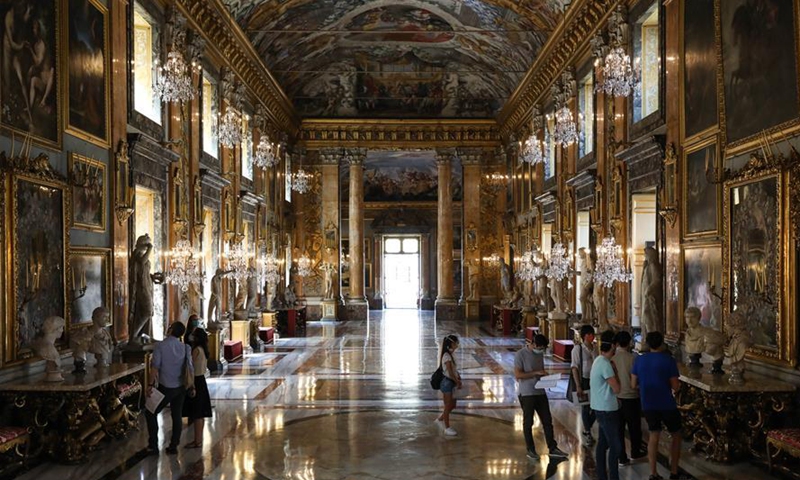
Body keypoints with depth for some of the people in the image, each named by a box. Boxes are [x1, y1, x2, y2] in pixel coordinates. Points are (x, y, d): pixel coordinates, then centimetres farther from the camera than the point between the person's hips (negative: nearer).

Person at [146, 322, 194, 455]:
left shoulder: (161, 345, -11)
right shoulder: (185, 348, 0)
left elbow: (155, 366, -14)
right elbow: (190, 367, 1)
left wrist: (151, 384, -9)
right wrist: (192, 386, 9)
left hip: (165, 387, -4)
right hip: (181, 387, 4)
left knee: (150, 413, 10)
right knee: (177, 416, 13)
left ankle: (153, 445, 8)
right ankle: (174, 446, 17)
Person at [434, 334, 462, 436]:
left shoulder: (450, 355, 10)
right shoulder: (447, 356, -19)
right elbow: (450, 372, -21)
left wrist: (458, 378, 1)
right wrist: (458, 382, -13)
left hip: (451, 382, 9)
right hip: (447, 383, -9)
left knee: (452, 405, 16)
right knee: (448, 407, 1)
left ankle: (440, 419, 33)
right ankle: (447, 428, 12)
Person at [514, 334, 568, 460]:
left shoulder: (540, 354, 8)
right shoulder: (521, 355, -14)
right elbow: (517, 375, -18)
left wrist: (545, 375, -2)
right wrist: (536, 373, -21)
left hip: (540, 392, 7)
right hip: (526, 393, -7)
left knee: (547, 420, 8)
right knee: (528, 422, 5)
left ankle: (552, 448, 17)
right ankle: (530, 450, 16)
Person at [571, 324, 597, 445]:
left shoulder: (596, 348, 3)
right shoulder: (578, 349, -10)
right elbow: (574, 368, -10)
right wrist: (578, 386, -14)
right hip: (584, 381, -4)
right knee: (586, 407, 6)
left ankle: (587, 430, 28)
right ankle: (587, 433, 23)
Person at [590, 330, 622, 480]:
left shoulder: (599, 361, 9)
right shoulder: (605, 364, -22)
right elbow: (616, 389, -18)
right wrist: (615, 371, -8)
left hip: (601, 408, 9)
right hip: (607, 410, -9)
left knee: (603, 443, 14)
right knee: (615, 446, -3)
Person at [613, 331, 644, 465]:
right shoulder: (633, 357, -15)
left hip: (615, 397, 2)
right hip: (631, 397, -2)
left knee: (619, 428, 10)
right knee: (634, 426, 18)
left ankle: (622, 457, 14)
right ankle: (635, 452, 35)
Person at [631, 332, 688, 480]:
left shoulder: (640, 360, 0)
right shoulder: (668, 360, -12)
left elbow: (633, 384, 3)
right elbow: (675, 386, -13)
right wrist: (676, 387, 9)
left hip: (648, 404, 4)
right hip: (667, 404, -4)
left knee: (654, 435, 15)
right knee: (676, 435, 15)